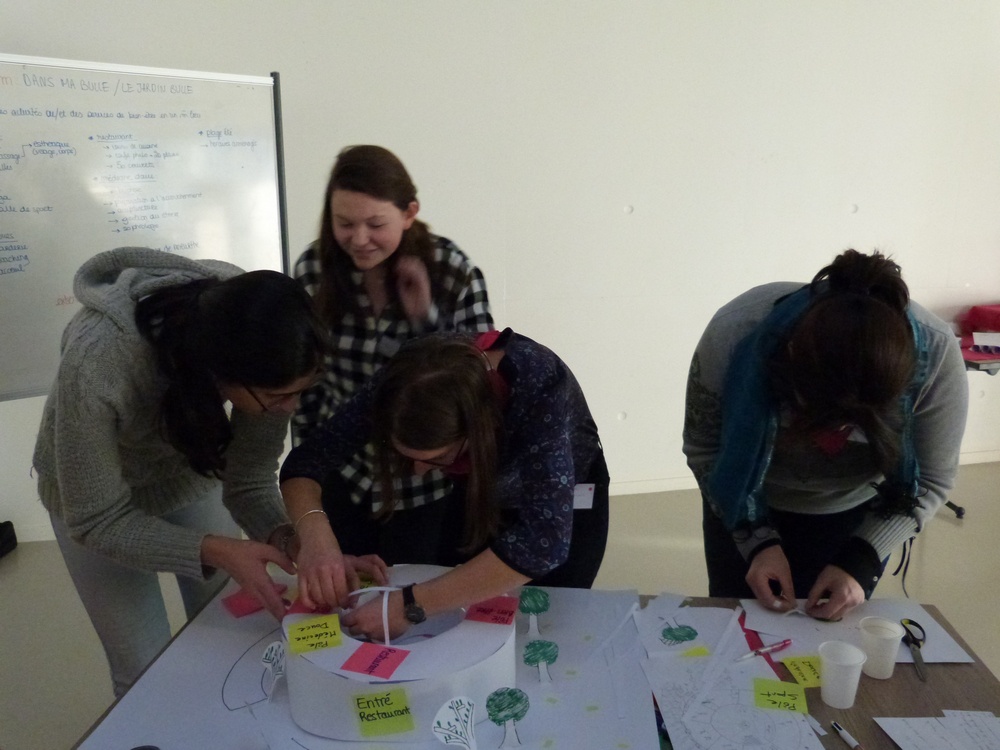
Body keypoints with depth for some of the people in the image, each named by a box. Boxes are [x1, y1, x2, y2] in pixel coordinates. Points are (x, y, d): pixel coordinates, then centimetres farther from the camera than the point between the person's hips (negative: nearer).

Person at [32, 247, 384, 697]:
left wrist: (285, 537, -37)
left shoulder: (253, 337, -30)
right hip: (91, 495, -2)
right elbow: (95, 521, -27)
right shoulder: (96, 361, -40)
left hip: (193, 472, 3)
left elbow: (251, 481, -18)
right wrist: (215, 551, -38)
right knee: (146, 672, 3)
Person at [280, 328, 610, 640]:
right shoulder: (409, 376, -29)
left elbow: (544, 540, -46)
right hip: (479, 492, 3)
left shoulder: (538, 387, -40)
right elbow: (305, 460, -23)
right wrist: (315, 533, -43)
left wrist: (411, 605, -48)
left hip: (565, 499, -3)